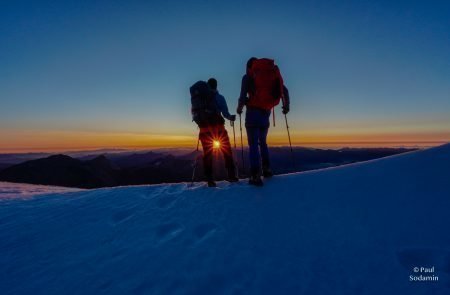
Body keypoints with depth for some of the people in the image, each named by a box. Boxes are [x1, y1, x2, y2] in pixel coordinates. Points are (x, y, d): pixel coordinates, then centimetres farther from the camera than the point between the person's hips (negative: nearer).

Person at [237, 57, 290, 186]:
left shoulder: (248, 76, 3)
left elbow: (243, 95, -8)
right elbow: (284, 90, 10)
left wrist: (239, 108, 9)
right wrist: (286, 105, 20)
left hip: (253, 111, -4)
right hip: (266, 112, 5)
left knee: (253, 144, -5)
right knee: (262, 142, 20)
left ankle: (255, 175, -14)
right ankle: (266, 168, 14)